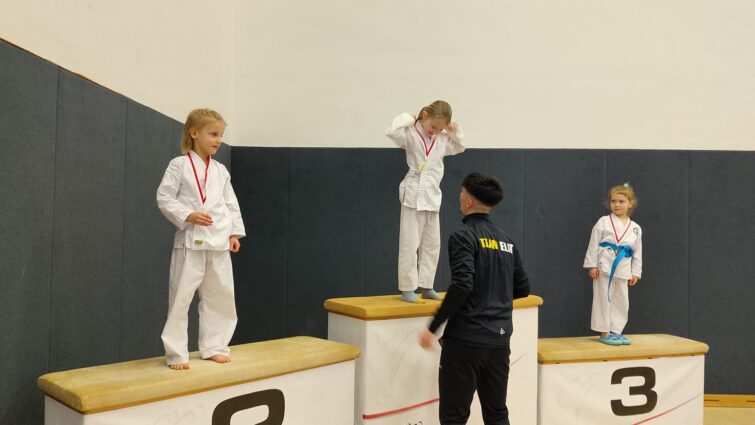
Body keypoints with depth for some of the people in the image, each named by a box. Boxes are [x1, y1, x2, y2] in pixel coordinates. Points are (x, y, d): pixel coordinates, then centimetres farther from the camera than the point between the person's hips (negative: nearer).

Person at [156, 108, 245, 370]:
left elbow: (231, 204, 15)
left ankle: (214, 347, 24)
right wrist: (188, 216, -18)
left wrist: (235, 233, 8)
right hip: (190, 241, -5)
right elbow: (164, 198, -6)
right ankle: (176, 353, 10)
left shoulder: (221, 170, 11)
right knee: (181, 297, -2)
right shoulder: (179, 165, -3)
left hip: (219, 242, 5)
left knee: (220, 296, 10)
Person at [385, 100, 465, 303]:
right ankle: (407, 289, 5)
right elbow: (392, 132, -26)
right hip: (414, 196, -7)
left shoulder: (442, 140, 9)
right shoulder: (411, 134, -9)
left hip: (433, 197, 7)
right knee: (409, 244, -3)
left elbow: (459, 148, 26)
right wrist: (407, 119, -12)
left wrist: (455, 133, 8)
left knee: (432, 244, 11)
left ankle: (426, 286, 21)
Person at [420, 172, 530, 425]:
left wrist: (433, 328, -16)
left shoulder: (463, 237, -10)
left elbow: (461, 286, -22)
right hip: (500, 339, 7)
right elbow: (523, 289, 14)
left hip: (466, 338, -7)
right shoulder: (507, 241, 10)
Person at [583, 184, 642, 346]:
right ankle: (604, 333, 9)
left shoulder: (635, 228, 9)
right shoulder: (603, 222, -4)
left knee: (621, 301, 9)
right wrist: (592, 265, -10)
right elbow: (594, 244, -5)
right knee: (604, 299, 0)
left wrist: (635, 273, 10)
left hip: (623, 269, 4)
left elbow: (637, 253, 13)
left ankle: (616, 331, 22)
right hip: (604, 267, -4)